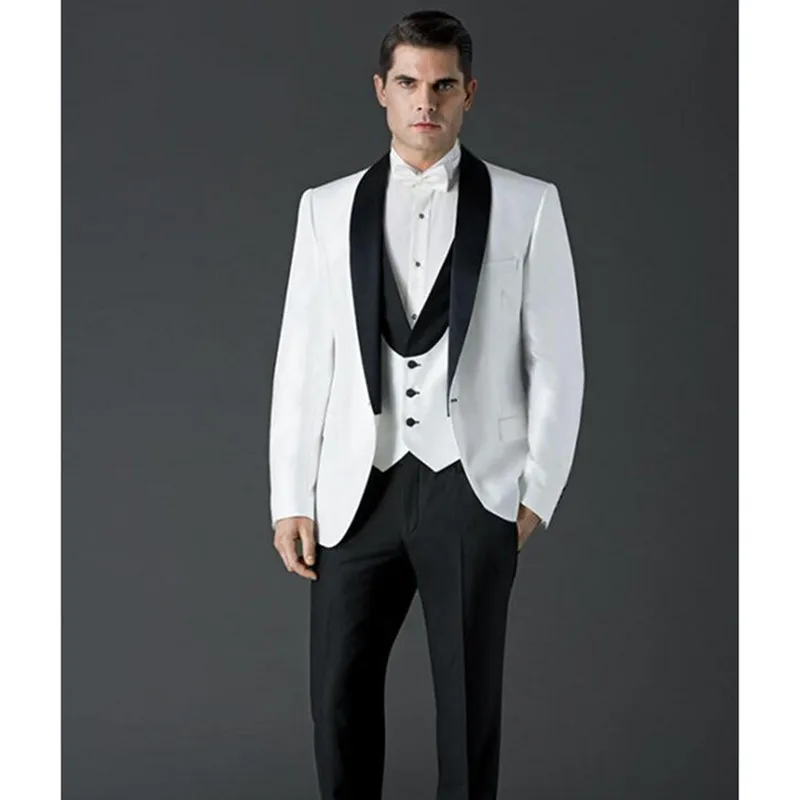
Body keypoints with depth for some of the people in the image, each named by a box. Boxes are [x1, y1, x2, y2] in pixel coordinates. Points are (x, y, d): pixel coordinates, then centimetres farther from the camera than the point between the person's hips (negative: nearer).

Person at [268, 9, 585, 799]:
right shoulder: (328, 207, 7)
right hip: (360, 490, 2)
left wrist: (537, 495, -2)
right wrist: (291, 502, 2)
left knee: (470, 698, 5)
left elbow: (556, 359, 2)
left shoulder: (527, 205, 1)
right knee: (339, 690, 3)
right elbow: (301, 360, 6)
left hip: (471, 489, -2)